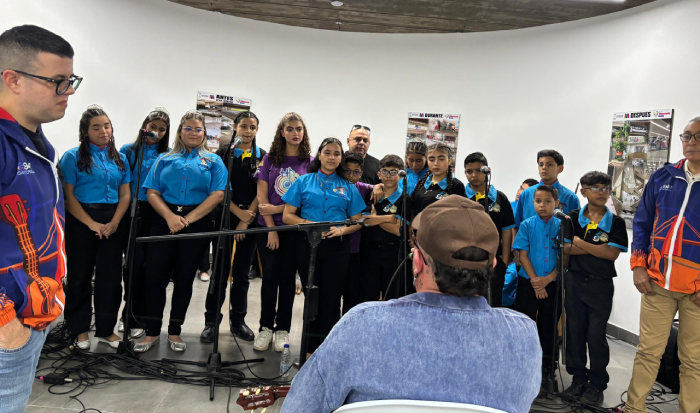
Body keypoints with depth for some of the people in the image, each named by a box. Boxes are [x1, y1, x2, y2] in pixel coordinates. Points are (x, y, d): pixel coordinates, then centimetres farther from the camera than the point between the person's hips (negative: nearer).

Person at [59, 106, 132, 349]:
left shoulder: (119, 158, 11)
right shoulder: (73, 157, -2)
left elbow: (125, 194, 7)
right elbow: (68, 196, -8)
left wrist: (114, 222, -8)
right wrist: (92, 224, -16)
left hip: (112, 223, 3)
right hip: (81, 222, -3)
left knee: (111, 276, 5)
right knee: (80, 276, 6)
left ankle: (106, 329, 18)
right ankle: (80, 329, 20)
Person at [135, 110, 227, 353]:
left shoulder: (213, 162, 10)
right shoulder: (165, 159, 14)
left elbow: (217, 195, -3)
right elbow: (152, 192, 4)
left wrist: (188, 219, -12)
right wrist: (170, 216, -13)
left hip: (197, 223, -1)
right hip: (164, 221, 1)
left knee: (184, 277, 5)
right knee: (155, 275, -3)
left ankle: (175, 332, 17)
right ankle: (152, 332, 10)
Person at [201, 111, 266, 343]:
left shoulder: (262, 157, 6)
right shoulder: (223, 154, 4)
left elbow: (261, 192, 0)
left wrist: (246, 220, -8)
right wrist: (238, 213, -13)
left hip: (250, 220, 1)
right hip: (225, 217, -1)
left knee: (242, 271, 8)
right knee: (221, 269, 1)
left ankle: (237, 320, 20)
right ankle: (211, 321, 11)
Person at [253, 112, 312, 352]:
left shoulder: (311, 162, 2)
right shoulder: (269, 159, 5)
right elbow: (262, 195, 0)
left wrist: (278, 209, -12)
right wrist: (271, 229, -7)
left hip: (295, 227, -1)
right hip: (268, 226, 1)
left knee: (287, 277, 5)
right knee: (270, 276, 4)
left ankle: (282, 329, 16)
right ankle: (266, 328, 15)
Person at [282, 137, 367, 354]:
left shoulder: (348, 187, 9)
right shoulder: (304, 181, 6)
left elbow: (357, 221, 9)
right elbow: (287, 216, 1)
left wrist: (342, 230, -11)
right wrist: (309, 225, -14)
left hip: (337, 248, 0)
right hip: (308, 245, 0)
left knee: (331, 299, 2)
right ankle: (311, 349, 22)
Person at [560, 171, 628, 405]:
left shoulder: (615, 222, -1)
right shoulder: (573, 218, 1)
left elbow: (612, 254, -12)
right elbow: (566, 248, -9)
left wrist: (580, 243, -11)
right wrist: (597, 248, -14)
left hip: (601, 285, -1)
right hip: (574, 281, 2)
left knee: (596, 335, 3)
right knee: (575, 331, 9)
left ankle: (597, 384, 18)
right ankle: (578, 379, 22)